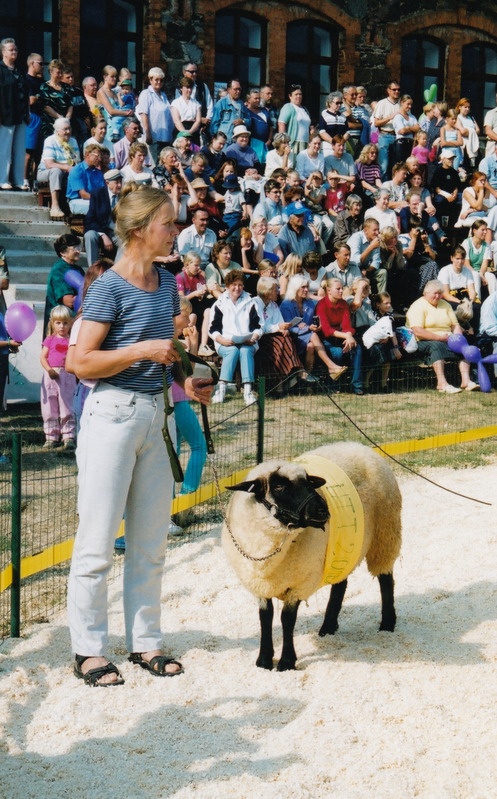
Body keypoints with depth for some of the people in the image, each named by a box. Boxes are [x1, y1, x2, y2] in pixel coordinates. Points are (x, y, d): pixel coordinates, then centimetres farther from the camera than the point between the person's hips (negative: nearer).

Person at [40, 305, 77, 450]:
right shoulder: (50, 339, 8)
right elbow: (43, 357, 1)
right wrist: (49, 369, -15)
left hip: (67, 375, -1)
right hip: (51, 376, 1)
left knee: (67, 408, 0)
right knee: (50, 408, 4)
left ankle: (69, 437, 4)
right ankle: (51, 437, 12)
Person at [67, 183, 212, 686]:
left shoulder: (166, 283, 10)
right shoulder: (110, 288, -12)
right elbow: (83, 363, -14)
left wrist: (186, 382, 6)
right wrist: (142, 350, -20)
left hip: (153, 415, 8)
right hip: (113, 413, -7)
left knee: (151, 539, 11)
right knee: (98, 540, -1)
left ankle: (144, 642, 22)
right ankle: (87, 650, 9)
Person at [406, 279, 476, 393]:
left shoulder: (445, 305, 19)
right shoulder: (418, 306, -4)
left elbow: (456, 325, 17)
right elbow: (418, 332, -16)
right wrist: (440, 337, -19)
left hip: (447, 340, 6)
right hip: (426, 342, -6)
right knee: (437, 346, -37)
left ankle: (465, 380, -29)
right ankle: (442, 383, -47)